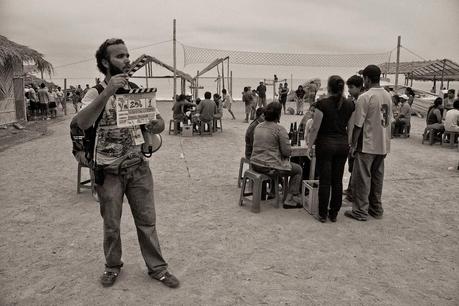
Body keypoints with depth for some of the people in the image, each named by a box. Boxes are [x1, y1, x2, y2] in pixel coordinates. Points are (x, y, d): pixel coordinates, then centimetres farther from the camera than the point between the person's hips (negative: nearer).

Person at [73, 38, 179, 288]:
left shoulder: (137, 91, 4)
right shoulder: (96, 93, -9)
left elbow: (158, 123, 5)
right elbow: (82, 123, -28)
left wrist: (156, 124, -20)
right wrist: (108, 92, -37)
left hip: (138, 167, 3)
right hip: (109, 171, -3)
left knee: (147, 220, 8)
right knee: (111, 225, 12)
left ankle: (156, 267, 23)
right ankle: (113, 266, 34)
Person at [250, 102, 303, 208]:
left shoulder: (258, 127, 7)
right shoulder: (280, 129, -15)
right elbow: (287, 152, -14)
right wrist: (288, 152, 9)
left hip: (255, 164, 8)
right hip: (269, 167, -8)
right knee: (298, 170, 13)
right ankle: (290, 201, 11)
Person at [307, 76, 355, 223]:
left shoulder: (322, 104, -11)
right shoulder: (350, 105, 2)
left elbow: (315, 128, -10)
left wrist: (310, 146, -2)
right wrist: (350, 144, 17)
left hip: (325, 144, -4)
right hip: (343, 144, 4)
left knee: (325, 181, 3)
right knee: (337, 180, 10)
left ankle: (323, 214, 11)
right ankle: (334, 213, 19)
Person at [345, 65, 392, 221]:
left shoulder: (365, 97, -15)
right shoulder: (388, 96, 8)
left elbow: (358, 125, -16)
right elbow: (389, 120, 13)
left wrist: (353, 145, -8)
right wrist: (384, 140, 20)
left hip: (367, 145, -7)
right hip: (383, 145, 7)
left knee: (362, 179, 2)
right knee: (377, 178, 16)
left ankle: (360, 211, 8)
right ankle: (376, 209, 26)